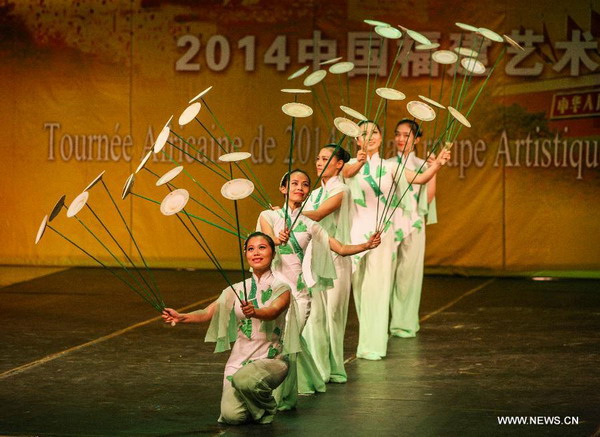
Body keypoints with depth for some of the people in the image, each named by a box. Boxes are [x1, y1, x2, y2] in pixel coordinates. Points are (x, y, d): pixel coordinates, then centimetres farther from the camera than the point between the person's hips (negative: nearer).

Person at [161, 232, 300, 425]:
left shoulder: (281, 288, -3)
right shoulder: (238, 290, 8)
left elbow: (273, 312, -25)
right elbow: (208, 313, -5)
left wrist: (254, 312, -47)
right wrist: (181, 317, -24)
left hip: (271, 359, -3)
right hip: (239, 358, 3)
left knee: (244, 380, -36)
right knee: (232, 416, -16)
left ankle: (266, 410, -3)